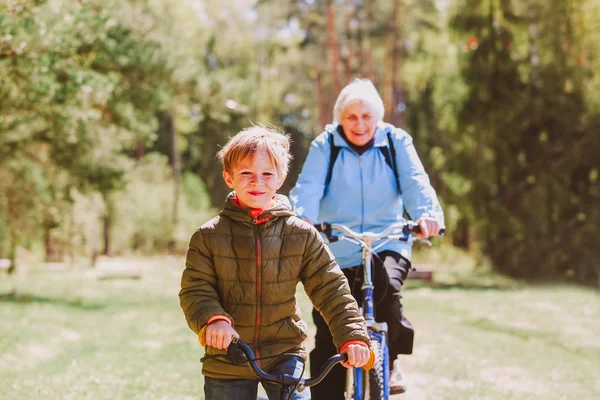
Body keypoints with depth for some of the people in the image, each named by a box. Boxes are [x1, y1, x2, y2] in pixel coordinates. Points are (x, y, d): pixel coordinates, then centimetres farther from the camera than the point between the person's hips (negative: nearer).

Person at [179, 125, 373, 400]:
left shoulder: (301, 235, -2)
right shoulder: (209, 236, -4)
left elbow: (331, 289, -2)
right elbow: (195, 290, -8)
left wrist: (353, 336, -14)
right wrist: (213, 319, -29)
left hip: (284, 354, 0)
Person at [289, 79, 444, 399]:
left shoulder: (396, 142, 3)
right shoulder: (324, 146, 1)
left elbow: (415, 182, -10)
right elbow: (308, 186, -14)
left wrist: (428, 213, -32)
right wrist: (302, 217, -36)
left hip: (387, 244, 0)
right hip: (337, 251, 0)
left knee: (386, 287, -31)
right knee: (328, 340, -1)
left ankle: (389, 361, -8)